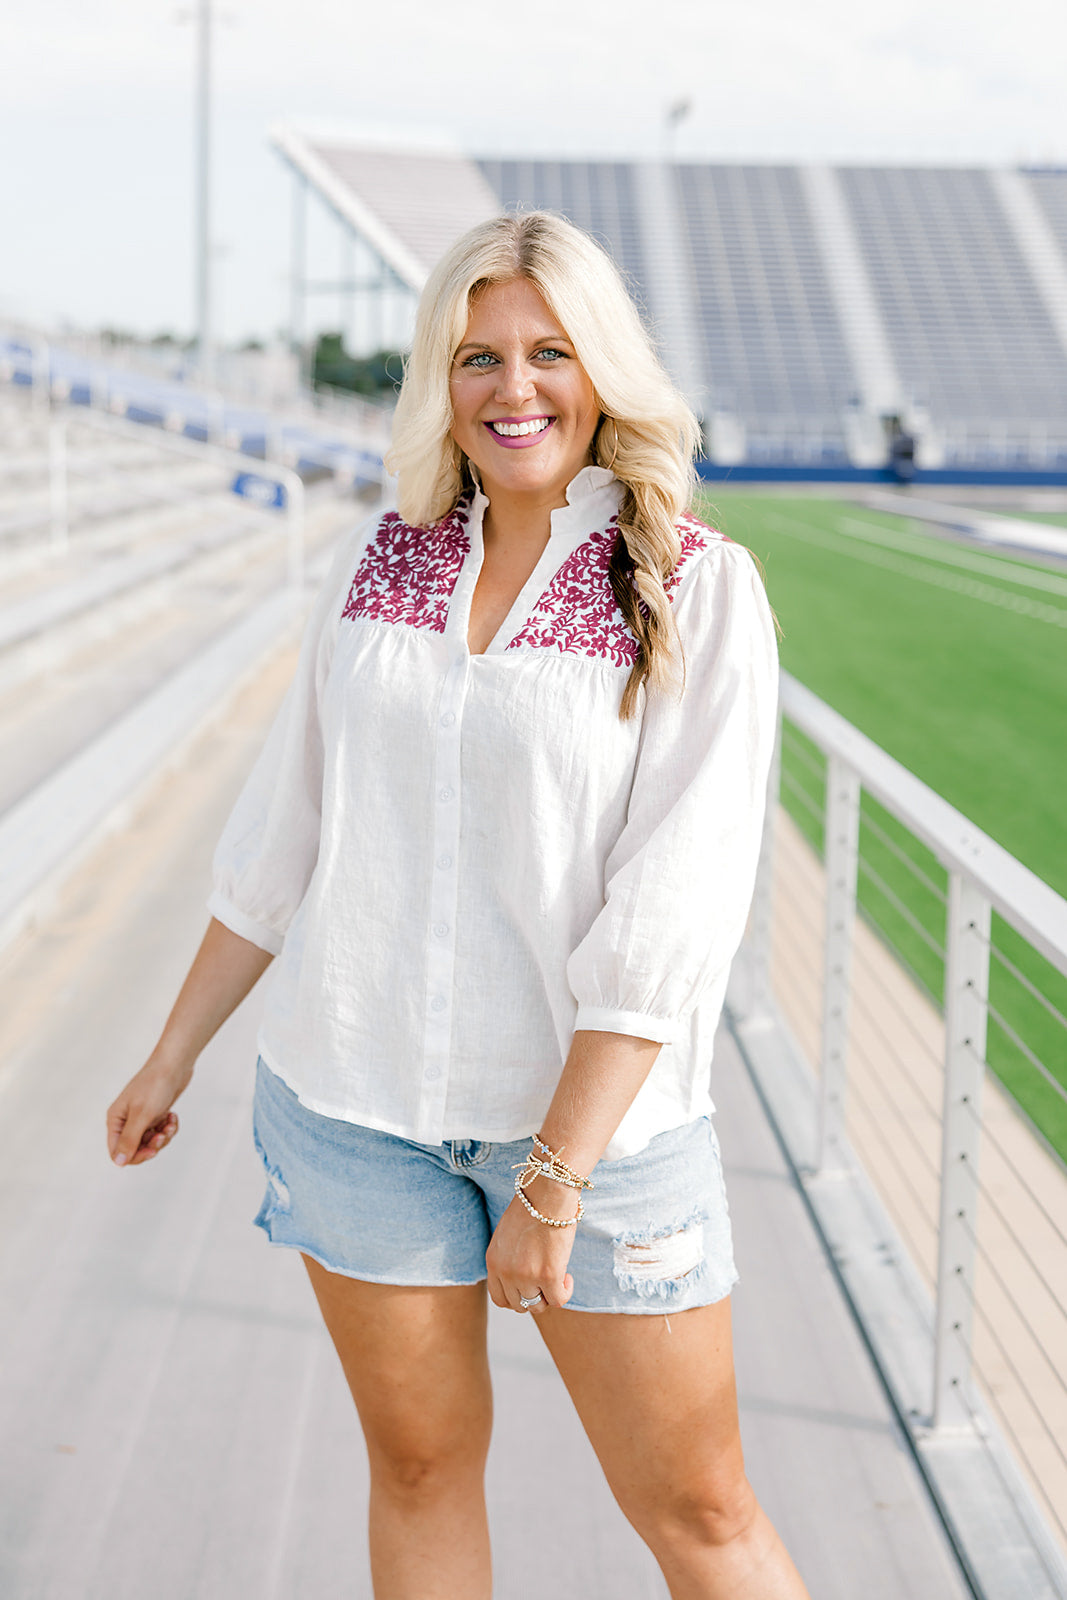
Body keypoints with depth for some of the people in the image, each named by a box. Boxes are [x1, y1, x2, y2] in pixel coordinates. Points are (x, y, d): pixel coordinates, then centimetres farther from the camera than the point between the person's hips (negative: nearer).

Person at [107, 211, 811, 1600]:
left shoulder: (699, 589, -9)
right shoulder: (384, 558, 4)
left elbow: (671, 915, -15)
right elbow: (285, 833, 11)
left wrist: (556, 1173, -18)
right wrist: (174, 1055, 13)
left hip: (599, 1106, -3)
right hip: (357, 1093, 4)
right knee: (420, 1465, 14)